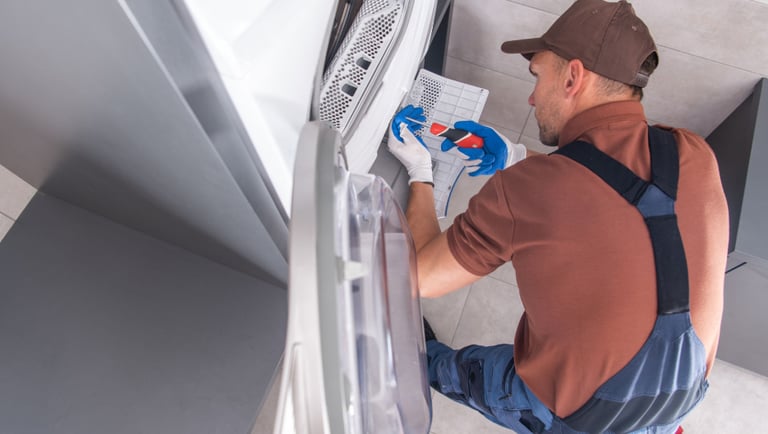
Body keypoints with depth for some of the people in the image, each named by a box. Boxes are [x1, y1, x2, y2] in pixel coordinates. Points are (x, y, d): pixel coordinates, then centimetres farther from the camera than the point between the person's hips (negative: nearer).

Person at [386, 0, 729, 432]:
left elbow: (421, 278, -15)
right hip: (685, 395, 5)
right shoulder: (696, 156, -13)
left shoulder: (520, 191, -30)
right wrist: (517, 159, 7)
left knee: (439, 364, 21)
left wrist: (420, 175, -2)